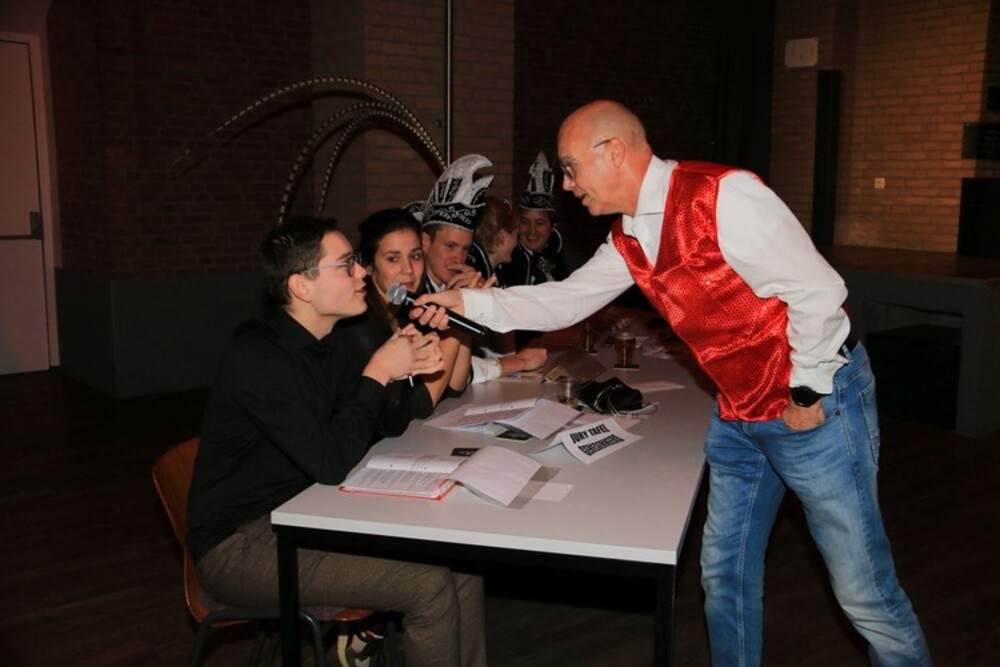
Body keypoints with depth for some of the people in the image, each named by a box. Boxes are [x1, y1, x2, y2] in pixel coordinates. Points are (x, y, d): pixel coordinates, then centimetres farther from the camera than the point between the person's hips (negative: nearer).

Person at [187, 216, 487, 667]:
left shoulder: (330, 344, 5)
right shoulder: (256, 357, -21)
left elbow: (390, 426, 9)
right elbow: (331, 462, -28)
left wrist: (406, 369, -11)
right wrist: (377, 373, -19)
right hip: (239, 545, -8)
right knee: (431, 586, -19)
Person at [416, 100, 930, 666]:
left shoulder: (723, 196, -22)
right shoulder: (629, 239, 4)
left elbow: (819, 291, -22)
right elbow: (564, 301, 10)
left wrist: (807, 393, -14)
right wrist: (467, 301, 2)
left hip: (815, 401, -8)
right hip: (738, 412, 8)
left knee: (864, 591, 1)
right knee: (725, 572, 16)